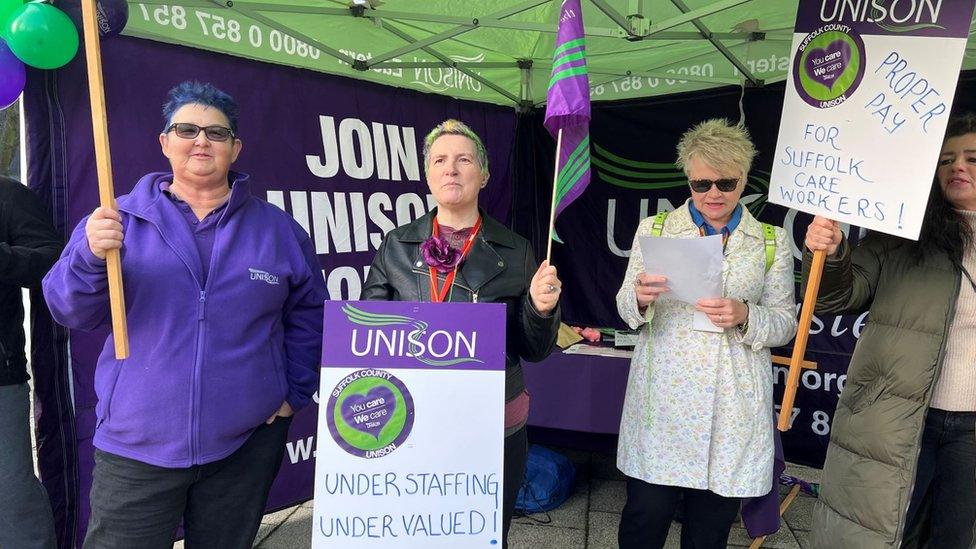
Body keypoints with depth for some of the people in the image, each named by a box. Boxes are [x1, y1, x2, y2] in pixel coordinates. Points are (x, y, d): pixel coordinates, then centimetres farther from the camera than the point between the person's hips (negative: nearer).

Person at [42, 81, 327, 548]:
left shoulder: (277, 229, 3)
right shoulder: (120, 218, 0)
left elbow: (308, 315, 8)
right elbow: (71, 310, -5)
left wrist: (294, 392, 2)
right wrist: (91, 256, -24)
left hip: (247, 444, 1)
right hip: (137, 446, -1)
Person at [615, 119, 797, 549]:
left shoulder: (772, 241, 5)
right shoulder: (655, 229, 5)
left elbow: (785, 323, 4)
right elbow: (625, 308, 5)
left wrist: (744, 316, -17)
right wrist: (639, 298, -18)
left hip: (733, 406, 1)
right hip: (662, 398, 0)